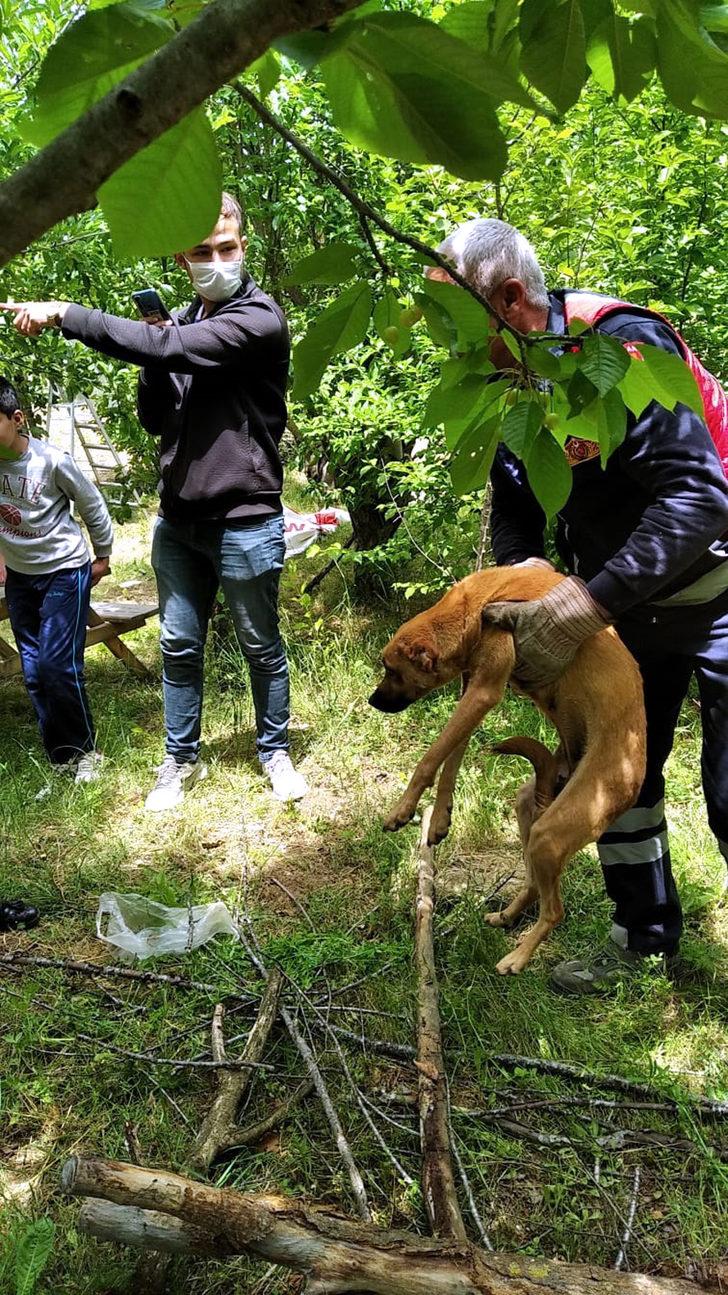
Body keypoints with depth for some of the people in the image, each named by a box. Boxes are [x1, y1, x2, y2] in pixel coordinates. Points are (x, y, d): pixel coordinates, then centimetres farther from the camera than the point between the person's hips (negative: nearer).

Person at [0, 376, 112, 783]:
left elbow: (93, 506, -5)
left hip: (65, 572, -5)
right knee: (34, 672, 6)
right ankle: (60, 756, 16)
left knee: (58, 665, -11)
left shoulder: (52, 460, -18)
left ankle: (85, 750, 7)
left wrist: (103, 557, 4)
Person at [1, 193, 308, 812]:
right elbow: (156, 422, 11)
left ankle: (275, 751, 29)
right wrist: (154, 366, -7)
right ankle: (182, 760, 28)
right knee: (179, 648, 12)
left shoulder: (260, 320, -13)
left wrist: (66, 314, -22)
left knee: (262, 646, 10)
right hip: (178, 517, 6)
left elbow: (165, 347, -27)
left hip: (245, 521, -6)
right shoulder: (180, 321, 9)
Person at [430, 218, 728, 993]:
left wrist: (578, 611, -37)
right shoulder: (506, 381, -3)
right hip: (625, 600, 8)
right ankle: (645, 936, 29)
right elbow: (513, 501, 5)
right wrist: (521, 572, -17)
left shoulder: (622, 345, -27)